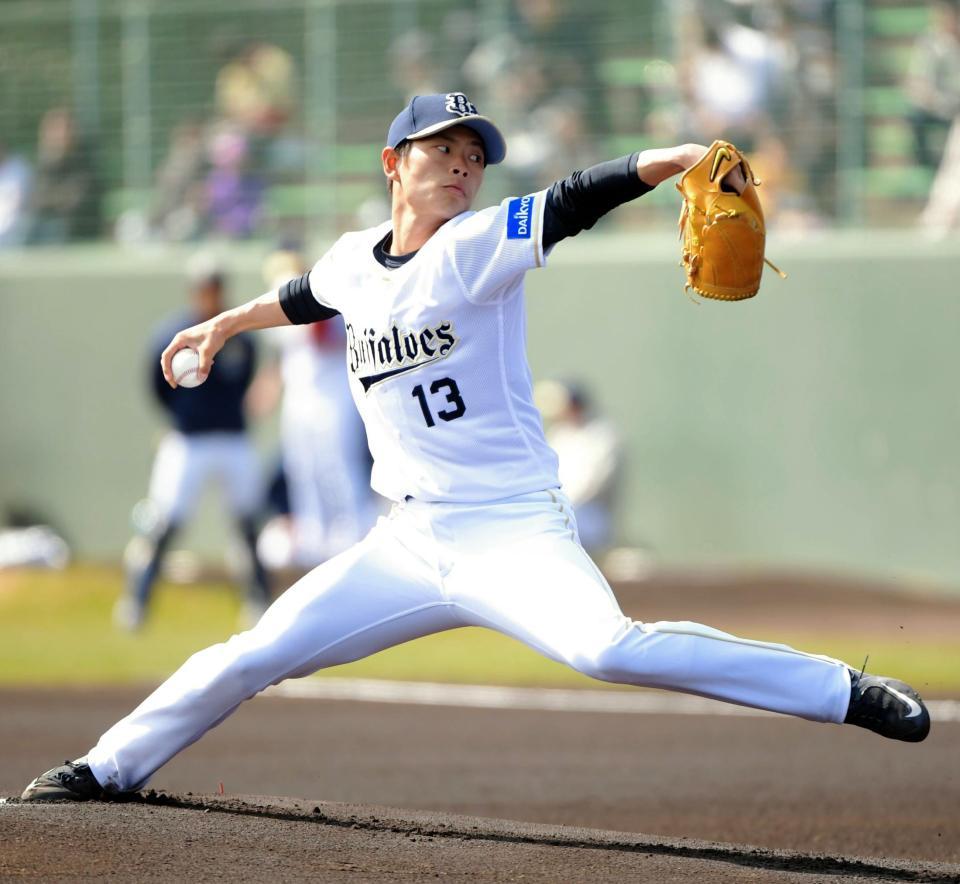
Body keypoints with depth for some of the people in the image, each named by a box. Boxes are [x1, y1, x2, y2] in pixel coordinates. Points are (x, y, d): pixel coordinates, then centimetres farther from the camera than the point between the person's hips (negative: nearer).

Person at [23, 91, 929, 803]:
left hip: (515, 535, -6)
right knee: (252, 656, 6)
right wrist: (227, 324, 46)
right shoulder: (353, 260, 9)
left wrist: (673, 159, -38)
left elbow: (576, 201, -23)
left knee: (608, 649, -30)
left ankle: (843, 693, -27)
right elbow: (308, 297, 33)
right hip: (405, 545, 6)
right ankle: (109, 766, 25)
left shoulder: (478, 247, -7)